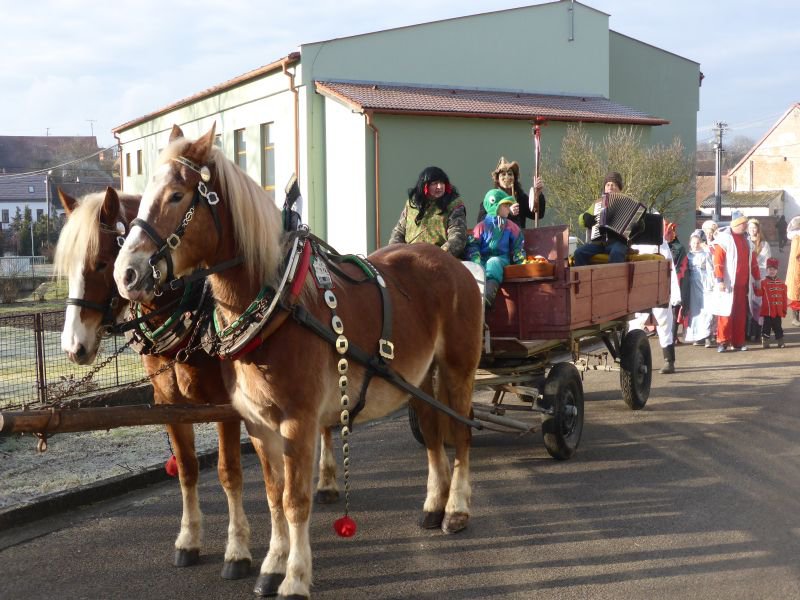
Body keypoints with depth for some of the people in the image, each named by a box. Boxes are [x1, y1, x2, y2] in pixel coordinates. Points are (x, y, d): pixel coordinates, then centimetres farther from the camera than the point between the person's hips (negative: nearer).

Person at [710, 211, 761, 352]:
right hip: (728, 283, -7)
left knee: (741, 314, 7)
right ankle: (722, 342, 0)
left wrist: (756, 278, 21)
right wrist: (720, 280, -19)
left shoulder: (745, 240, 15)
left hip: (743, 283, 7)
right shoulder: (724, 238, -8)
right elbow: (718, 261, -14)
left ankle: (738, 342, 13)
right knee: (726, 313, -4)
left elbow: (752, 260, 21)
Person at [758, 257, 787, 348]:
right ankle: (765, 342, 9)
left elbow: (784, 298, 8)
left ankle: (780, 342, 18)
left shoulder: (781, 284, 6)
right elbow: (759, 294, -6)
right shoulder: (763, 282, -4)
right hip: (767, 311, -3)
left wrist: (784, 310, 7)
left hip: (778, 311, 3)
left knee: (778, 327, 11)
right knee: (766, 327, 2)